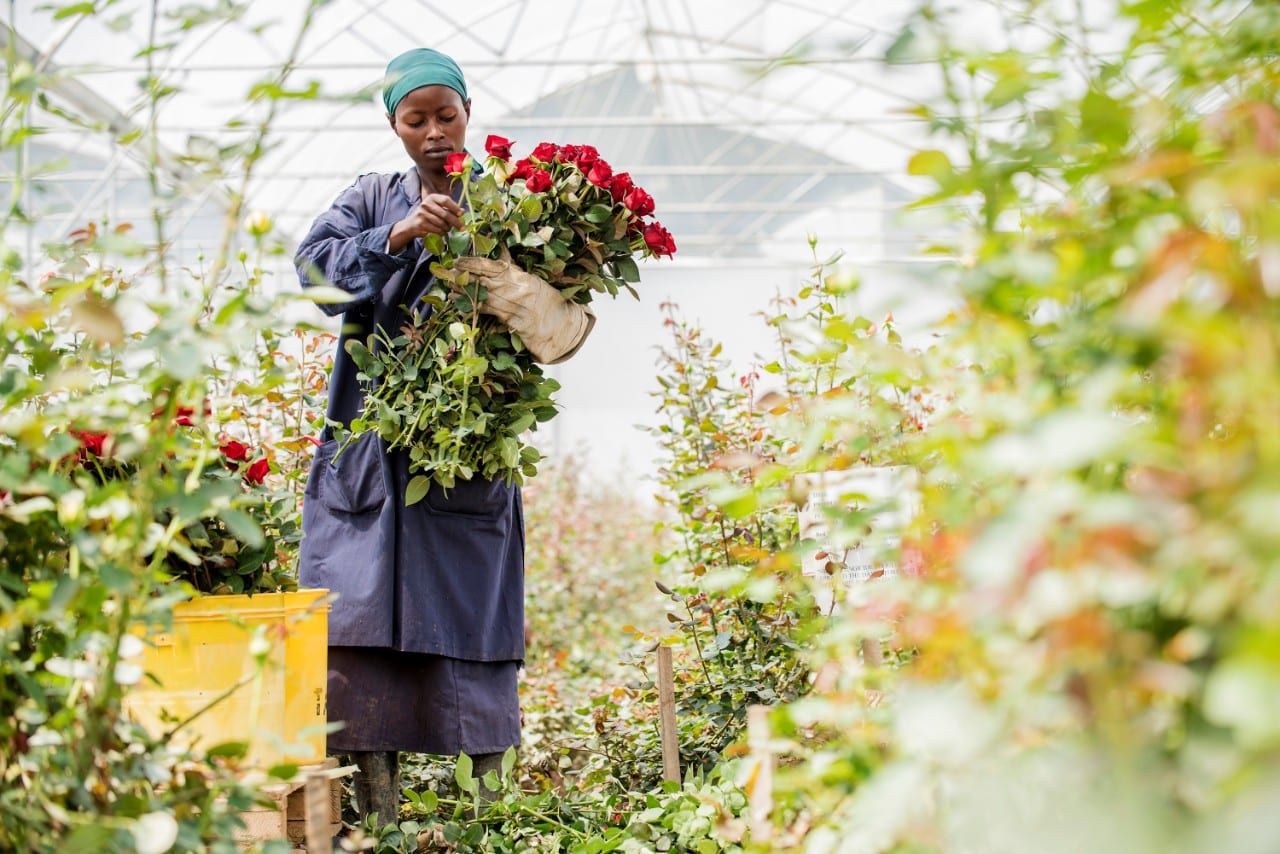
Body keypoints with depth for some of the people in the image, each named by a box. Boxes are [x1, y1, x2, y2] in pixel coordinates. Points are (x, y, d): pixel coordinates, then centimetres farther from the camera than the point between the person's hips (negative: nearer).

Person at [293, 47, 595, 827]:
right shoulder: (373, 199, 14)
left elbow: (547, 316, 1)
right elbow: (314, 264, -4)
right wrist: (398, 237, -18)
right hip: (371, 446, 2)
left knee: (469, 613, -3)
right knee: (361, 613, -5)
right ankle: (380, 810, 0)